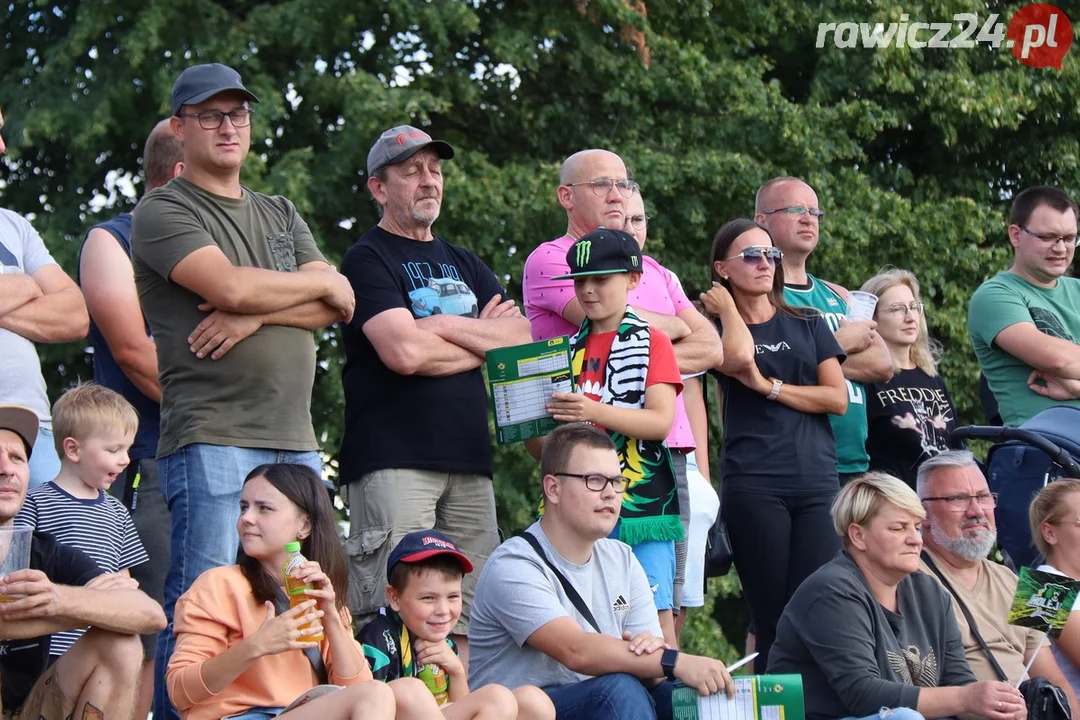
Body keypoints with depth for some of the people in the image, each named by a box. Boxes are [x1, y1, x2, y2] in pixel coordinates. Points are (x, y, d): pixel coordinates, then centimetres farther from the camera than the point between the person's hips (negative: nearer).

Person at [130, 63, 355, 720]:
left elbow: (339, 307, 10)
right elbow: (230, 285, -14)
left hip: (295, 440, 6)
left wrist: (256, 314, -8)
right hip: (212, 437, -6)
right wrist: (318, 282, 2)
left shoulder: (281, 215, 23)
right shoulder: (162, 212, 2)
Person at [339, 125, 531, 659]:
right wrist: (482, 342, 1)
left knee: (473, 626, 1)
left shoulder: (466, 266, 23)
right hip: (394, 461, -7)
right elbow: (403, 352, -14)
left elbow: (522, 340, 10)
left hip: (467, 458, 7)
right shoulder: (368, 260, 2)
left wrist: (447, 326, -5)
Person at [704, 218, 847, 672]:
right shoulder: (718, 326, 10)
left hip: (816, 482, 2)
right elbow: (737, 358, -13)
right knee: (772, 621, -5)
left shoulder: (807, 325, 17)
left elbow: (838, 398, 6)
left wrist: (769, 387, -2)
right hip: (753, 486, -2)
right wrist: (728, 307, 0)